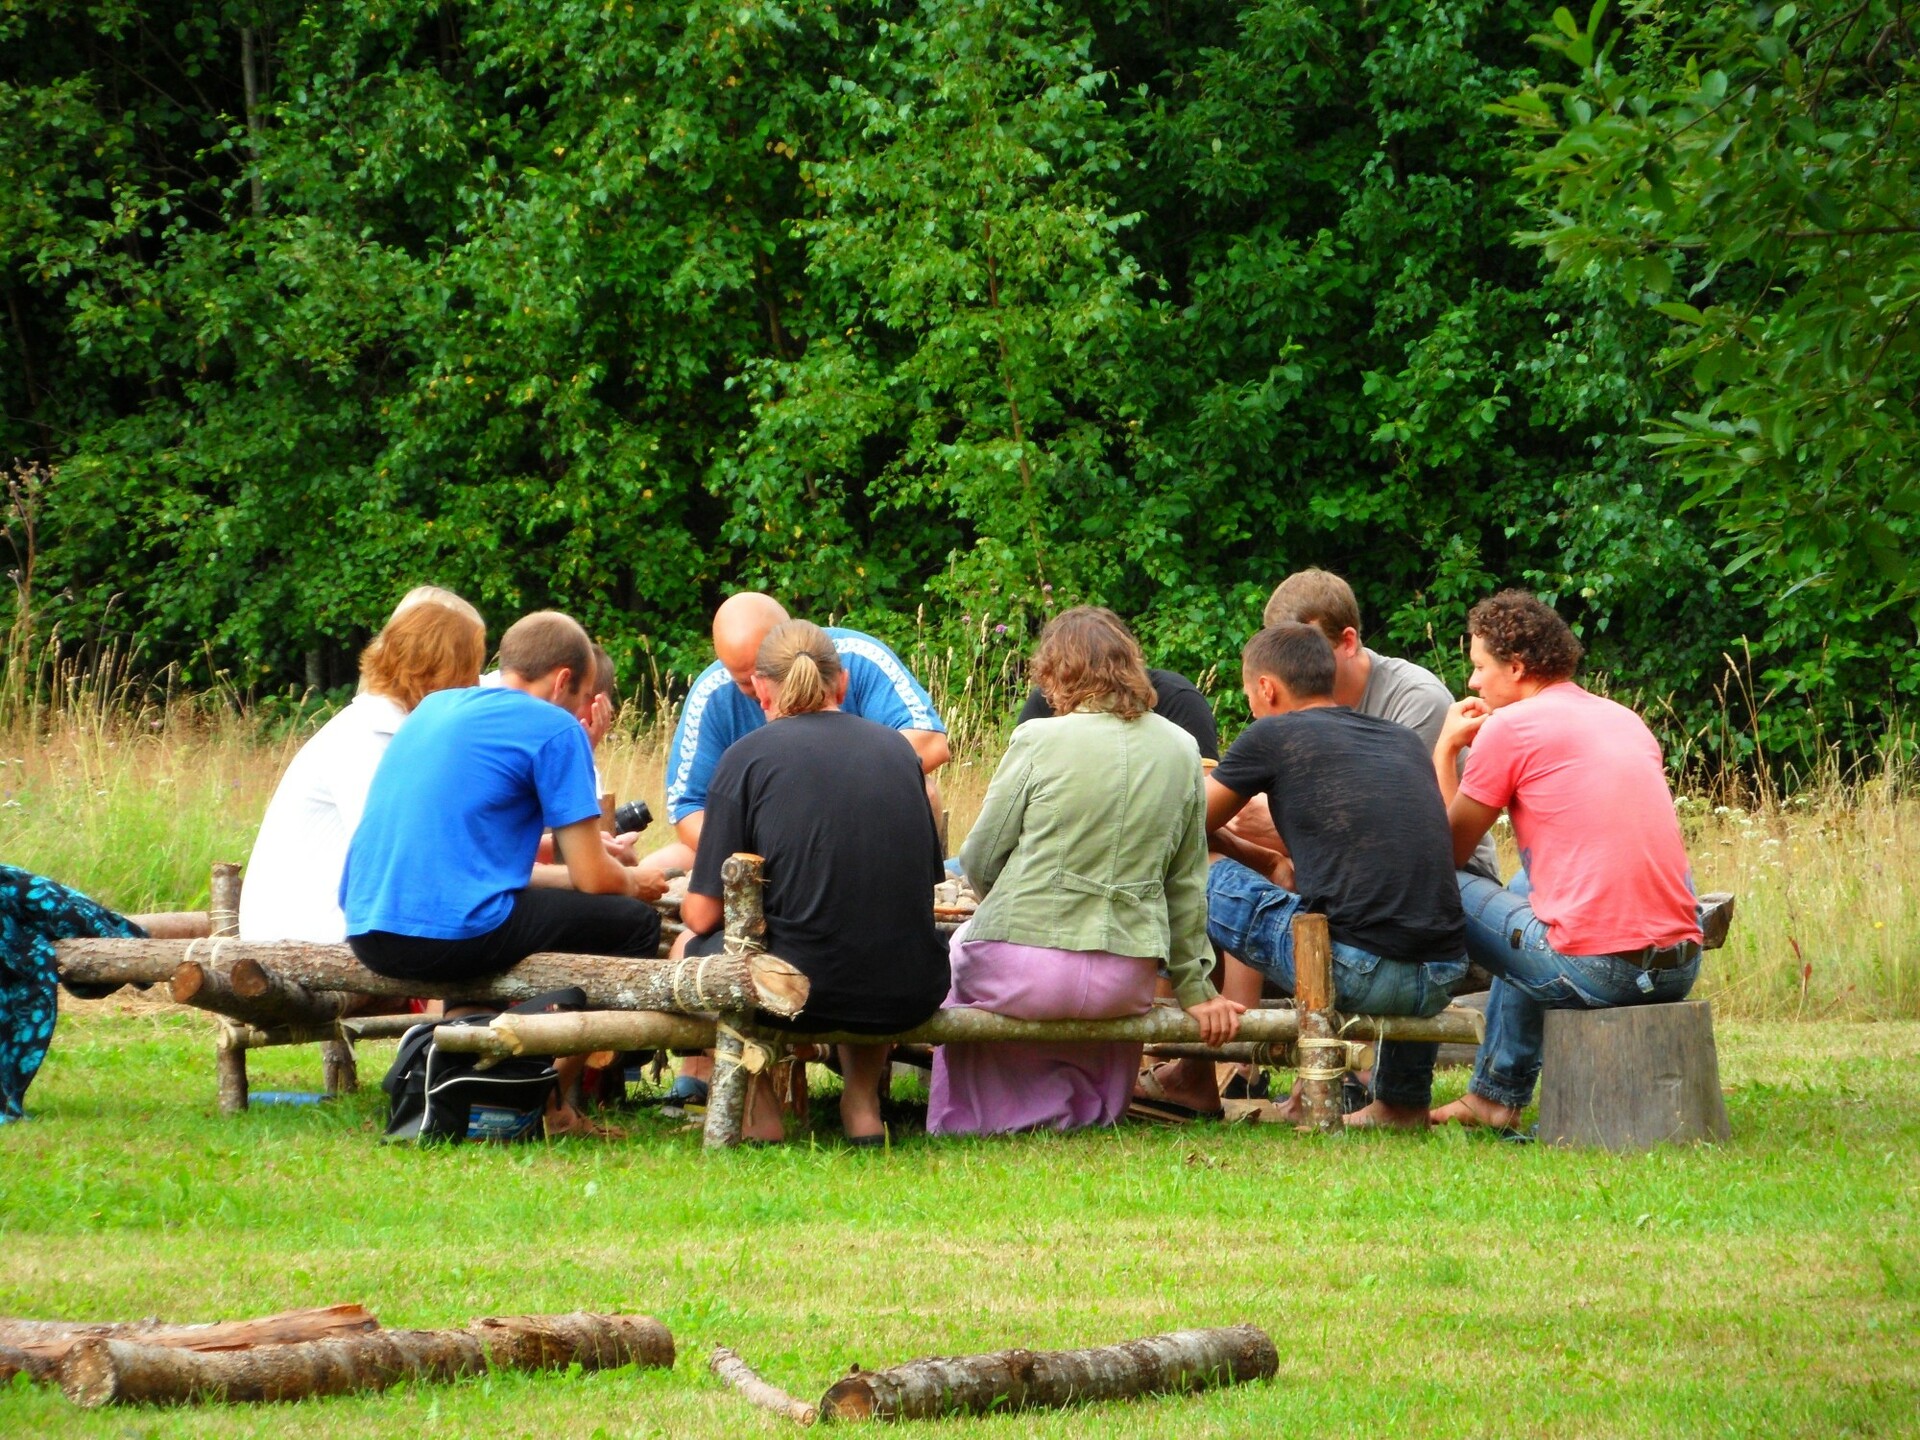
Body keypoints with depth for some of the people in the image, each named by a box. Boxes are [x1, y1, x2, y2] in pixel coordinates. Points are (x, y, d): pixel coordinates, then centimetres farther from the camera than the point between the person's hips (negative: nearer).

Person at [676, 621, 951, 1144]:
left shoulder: (748, 756, -3)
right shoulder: (898, 749, 9)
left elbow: (702, 914, -2)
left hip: (801, 993, -4)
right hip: (910, 997, 4)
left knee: (690, 945, 27)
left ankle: (758, 1113, 18)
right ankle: (863, 1102, 25)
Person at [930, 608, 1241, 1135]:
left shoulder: (1038, 741, -8)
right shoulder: (1181, 751, 4)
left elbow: (979, 863, 0)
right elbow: (1187, 883, 11)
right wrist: (1195, 988, 21)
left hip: (1024, 972, -4)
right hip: (1127, 983, 4)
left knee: (962, 944, 31)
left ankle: (969, 1118, 28)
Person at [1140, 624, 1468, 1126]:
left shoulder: (1273, 736, 6)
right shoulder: (1405, 740, 20)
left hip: (1347, 971, -6)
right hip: (1439, 983, 6)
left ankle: (1195, 1076, 25)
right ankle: (1405, 1099, 35)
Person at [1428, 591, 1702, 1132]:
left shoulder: (1508, 727, -3)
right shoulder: (1627, 720, 18)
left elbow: (1448, 849, 5)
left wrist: (1445, 750, 17)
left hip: (1594, 970, -8)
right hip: (1680, 967, 8)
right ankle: (1497, 1093, 41)